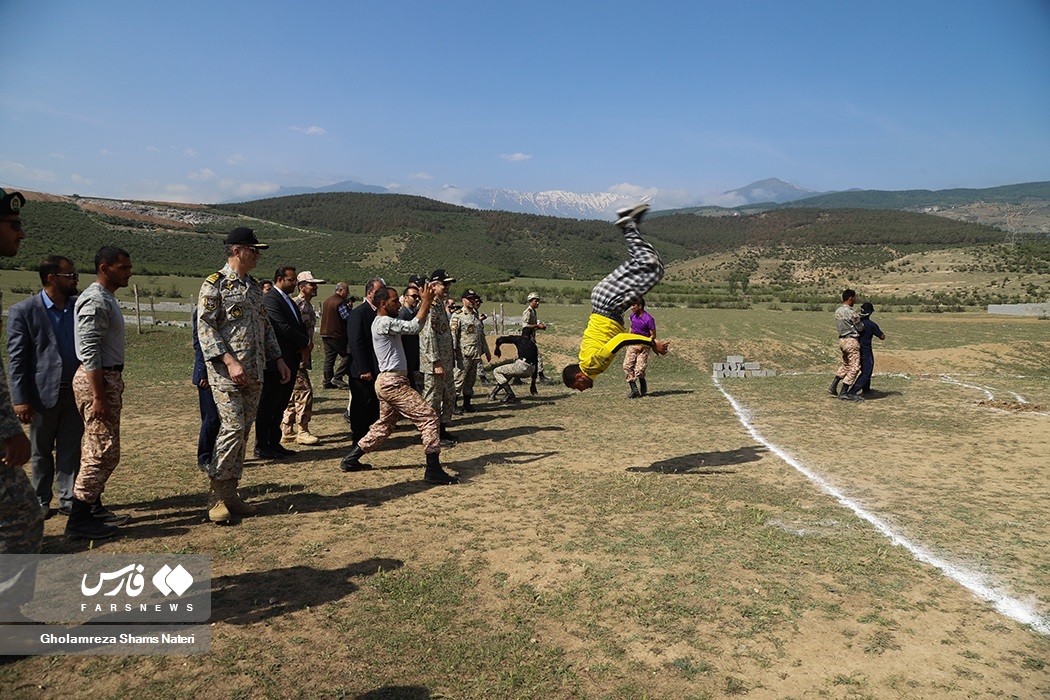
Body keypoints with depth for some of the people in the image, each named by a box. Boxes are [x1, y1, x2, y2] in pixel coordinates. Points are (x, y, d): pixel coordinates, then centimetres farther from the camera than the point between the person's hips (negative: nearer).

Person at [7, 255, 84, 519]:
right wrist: (21, 399, -12)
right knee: (42, 452, 11)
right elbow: (16, 359, -7)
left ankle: (69, 500, 16)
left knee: (71, 450, 7)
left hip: (75, 392, 3)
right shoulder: (23, 311, -6)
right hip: (43, 394, -3)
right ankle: (41, 502, 24)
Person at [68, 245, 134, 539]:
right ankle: (78, 520, 0)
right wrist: (99, 397, -24)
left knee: (97, 449, 16)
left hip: (108, 378, 11)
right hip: (96, 380, -11)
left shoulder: (107, 298, 16)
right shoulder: (95, 301, -16)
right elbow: (89, 352, -22)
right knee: (103, 452, -8)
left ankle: (94, 508, 26)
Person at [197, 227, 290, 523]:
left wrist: (277, 358, 15)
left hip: (254, 373, 7)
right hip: (226, 373, -7)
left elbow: (265, 326, 24)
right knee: (232, 428, -13)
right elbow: (205, 328, -13)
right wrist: (230, 361, -21)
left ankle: (231, 494, 16)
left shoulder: (255, 286, 18)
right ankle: (217, 498, -1)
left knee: (243, 432, 8)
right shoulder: (214, 284, -6)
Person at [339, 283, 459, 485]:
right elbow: (414, 327, -22)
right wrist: (426, 302, -14)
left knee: (384, 425, 21)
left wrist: (426, 301, 11)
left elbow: (412, 322, 21)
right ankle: (433, 470, -12)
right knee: (428, 417, -10)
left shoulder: (385, 322, 17)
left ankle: (350, 460, 27)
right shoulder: (384, 322, -15)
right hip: (393, 382, -11)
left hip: (388, 382, 11)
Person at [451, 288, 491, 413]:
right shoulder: (457, 316, -5)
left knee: (471, 380, 12)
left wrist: (486, 351, 24)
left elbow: (482, 335, 24)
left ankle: (467, 405, 20)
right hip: (463, 355, -7)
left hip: (476, 355, 7)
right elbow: (453, 334, -13)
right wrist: (453, 350, -22)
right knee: (458, 379, -6)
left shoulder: (477, 316, 19)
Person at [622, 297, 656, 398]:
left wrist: (642, 345, -17)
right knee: (627, 366, -10)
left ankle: (643, 389, 15)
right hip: (632, 344, 6)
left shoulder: (648, 319, -16)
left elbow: (653, 335, -11)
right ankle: (634, 389, -8)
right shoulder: (632, 315, 5)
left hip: (643, 346, -6)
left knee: (639, 370, -12)